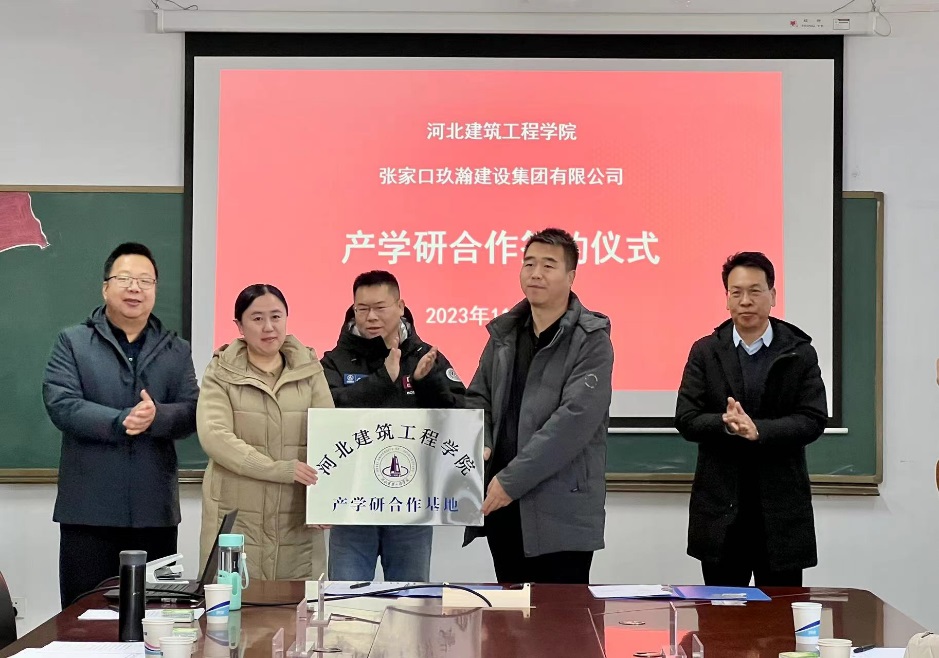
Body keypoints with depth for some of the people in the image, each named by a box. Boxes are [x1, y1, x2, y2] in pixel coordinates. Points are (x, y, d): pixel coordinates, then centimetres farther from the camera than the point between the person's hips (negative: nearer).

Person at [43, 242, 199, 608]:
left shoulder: (177, 351, 12)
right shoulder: (73, 343, 5)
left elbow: (192, 413, 1)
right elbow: (60, 405, -8)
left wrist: (156, 417, -20)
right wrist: (121, 422, -20)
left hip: (155, 510, 2)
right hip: (88, 509, -2)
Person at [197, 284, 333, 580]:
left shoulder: (310, 371, 8)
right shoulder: (221, 374, 3)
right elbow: (215, 438, -11)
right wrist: (282, 469, -17)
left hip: (297, 522, 2)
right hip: (235, 520, -1)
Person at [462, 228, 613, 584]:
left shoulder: (590, 340, -8)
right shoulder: (504, 333, 11)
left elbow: (575, 418, -17)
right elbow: (478, 398, 17)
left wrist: (512, 479, -19)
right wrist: (478, 445, -5)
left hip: (561, 512, -5)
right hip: (501, 505, 6)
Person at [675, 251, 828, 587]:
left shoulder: (800, 354, 2)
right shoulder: (705, 352, 4)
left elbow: (813, 420, -7)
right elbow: (686, 419, -2)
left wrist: (759, 430, -21)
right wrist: (726, 424, -22)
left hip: (782, 507, -1)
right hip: (720, 507, 1)